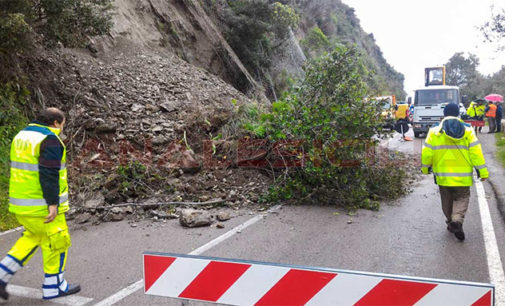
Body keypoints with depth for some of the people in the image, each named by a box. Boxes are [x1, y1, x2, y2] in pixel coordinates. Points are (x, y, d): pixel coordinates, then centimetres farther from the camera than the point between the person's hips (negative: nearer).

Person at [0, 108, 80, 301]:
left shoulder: (22, 135, 13)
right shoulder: (50, 140, -16)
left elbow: (20, 169, 18)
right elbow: (49, 174, -24)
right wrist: (53, 203, -23)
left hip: (21, 202, 9)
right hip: (42, 204, -9)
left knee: (33, 237, 23)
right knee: (56, 242, 5)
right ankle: (53, 287, 16)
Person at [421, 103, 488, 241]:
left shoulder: (434, 131, -3)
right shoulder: (468, 130, -2)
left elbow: (427, 152, -3)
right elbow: (476, 152, -5)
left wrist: (425, 167, 12)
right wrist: (482, 171, 1)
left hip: (443, 175, 1)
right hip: (463, 176, -1)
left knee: (447, 200, 17)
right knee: (462, 198, 11)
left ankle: (451, 222, 26)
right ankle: (457, 221, -10)